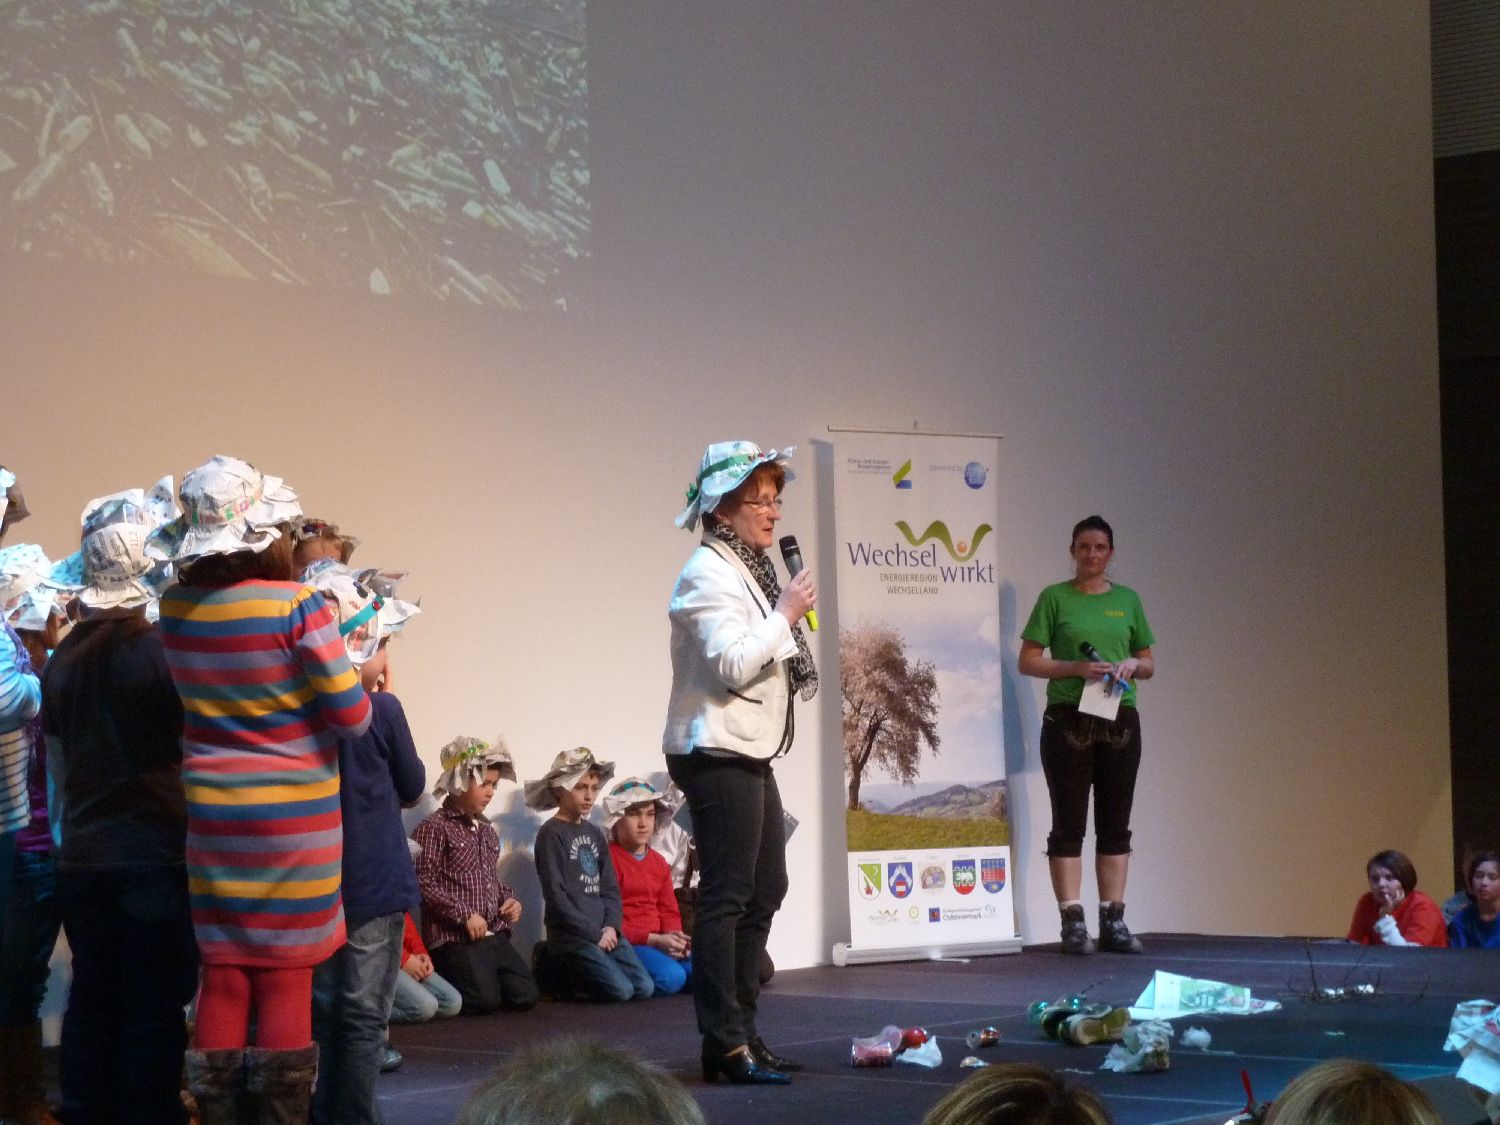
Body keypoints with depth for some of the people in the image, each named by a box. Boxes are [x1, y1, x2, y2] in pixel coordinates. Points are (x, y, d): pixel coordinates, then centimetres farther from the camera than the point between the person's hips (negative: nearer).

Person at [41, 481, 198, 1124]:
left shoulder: (64, 658, 5)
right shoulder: (163, 650, -13)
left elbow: (57, 764, 14)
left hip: (81, 857, 6)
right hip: (157, 854, -6)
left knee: (91, 1000, 11)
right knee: (154, 1009, 0)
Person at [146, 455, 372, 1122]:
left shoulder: (176, 608, -2)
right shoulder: (298, 607, -16)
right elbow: (353, 718, -11)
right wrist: (357, 669, 8)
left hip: (213, 816, 4)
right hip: (294, 817, -4)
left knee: (223, 976, 10)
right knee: (286, 980, 3)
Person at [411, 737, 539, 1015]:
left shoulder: (487, 830, 18)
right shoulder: (435, 828, -8)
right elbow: (423, 884, -14)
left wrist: (509, 899, 7)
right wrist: (464, 914, -17)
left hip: (495, 936, 8)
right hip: (455, 938, -8)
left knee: (525, 997, -3)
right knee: (485, 1000, -21)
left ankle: (456, 979, 19)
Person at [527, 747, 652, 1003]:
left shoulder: (595, 835, 16)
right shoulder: (551, 834, -7)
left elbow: (610, 888, 14)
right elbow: (555, 895, -12)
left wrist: (611, 927, -5)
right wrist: (594, 934, -13)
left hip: (603, 932, 7)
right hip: (571, 935, -7)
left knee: (643, 988, -6)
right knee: (620, 990, -19)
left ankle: (568, 970, 10)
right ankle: (553, 968, 1)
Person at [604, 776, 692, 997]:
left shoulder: (658, 862, 19)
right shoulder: (608, 859, -6)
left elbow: (669, 911, 14)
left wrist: (674, 936, -11)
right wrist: (654, 940, -19)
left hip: (660, 942, 7)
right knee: (671, 977, -32)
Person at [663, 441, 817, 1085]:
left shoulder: (747, 569, 18)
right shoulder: (707, 574, -12)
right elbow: (732, 664, -22)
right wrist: (786, 614, -14)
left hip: (749, 754, 11)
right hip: (716, 753, -11)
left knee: (765, 890, 13)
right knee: (726, 896, -9)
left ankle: (740, 1032, 20)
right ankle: (725, 1045, -7)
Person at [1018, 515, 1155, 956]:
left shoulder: (1127, 600, 12)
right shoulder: (1055, 597, 1)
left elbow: (1149, 665, 17)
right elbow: (1027, 661, -2)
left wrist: (1131, 664, -6)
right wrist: (1076, 668, -16)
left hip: (1120, 722, 4)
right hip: (1068, 721, -4)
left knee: (1115, 824, 6)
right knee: (1069, 824, -3)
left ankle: (1113, 921, 10)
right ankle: (1073, 922, -2)